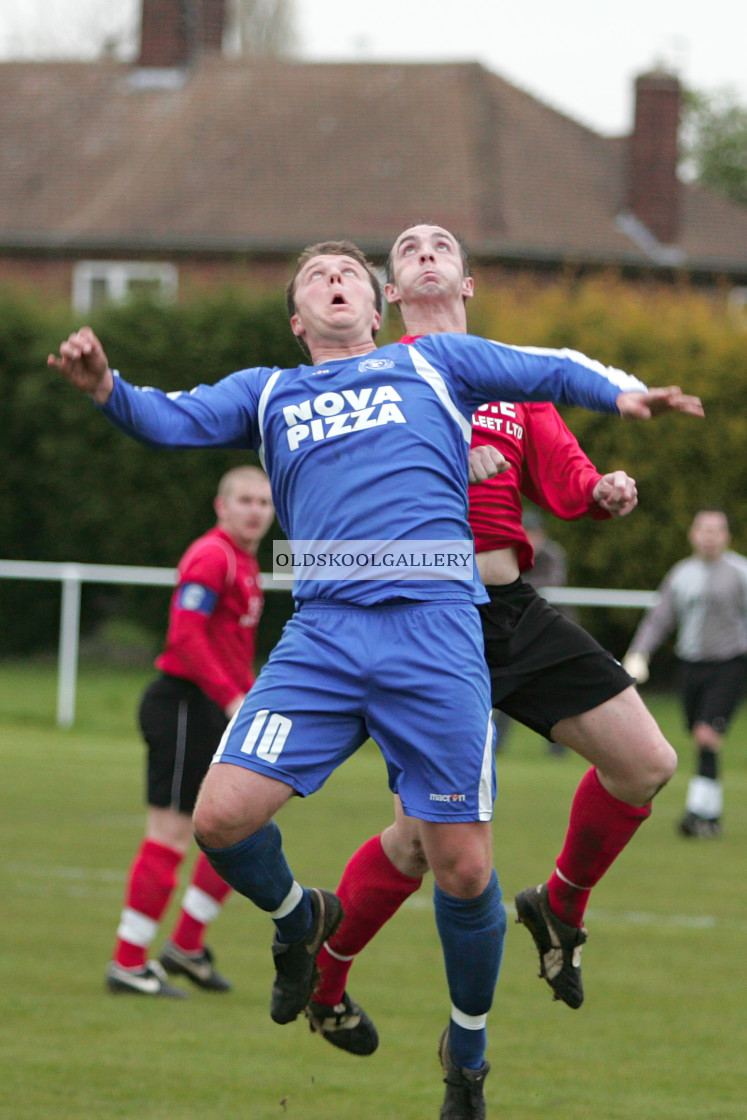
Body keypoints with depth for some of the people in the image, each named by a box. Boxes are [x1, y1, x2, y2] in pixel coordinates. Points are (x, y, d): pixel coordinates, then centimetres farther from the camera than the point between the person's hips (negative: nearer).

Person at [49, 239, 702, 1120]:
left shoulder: (432, 363, 19)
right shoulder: (267, 393, 23)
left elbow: (550, 370, 9)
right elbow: (175, 419, 7)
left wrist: (623, 392, -12)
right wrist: (106, 388, -15)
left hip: (434, 627, -2)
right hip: (321, 635, 2)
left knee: (463, 866, -5)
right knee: (221, 817, -14)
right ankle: (299, 921, 20)